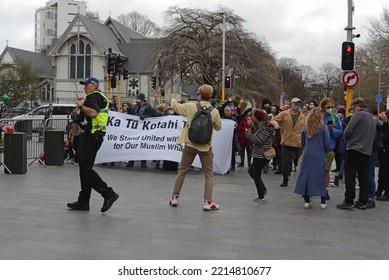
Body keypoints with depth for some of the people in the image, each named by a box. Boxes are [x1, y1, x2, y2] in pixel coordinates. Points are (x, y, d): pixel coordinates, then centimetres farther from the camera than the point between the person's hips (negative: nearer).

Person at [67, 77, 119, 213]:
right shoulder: (99, 97, 21)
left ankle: (108, 194, -9)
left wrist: (81, 106, -16)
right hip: (90, 137, 11)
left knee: (85, 168, -12)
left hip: (91, 137, -11)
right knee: (84, 168, 12)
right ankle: (83, 202, 17)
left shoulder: (93, 97, -11)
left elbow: (93, 113, -29)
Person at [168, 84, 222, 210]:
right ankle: (208, 202, 5)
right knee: (209, 174, 9)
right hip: (205, 146, -1)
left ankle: (174, 197, 23)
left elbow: (176, 106, 9)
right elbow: (218, 127, 5)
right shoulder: (214, 111, -9)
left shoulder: (191, 106, -8)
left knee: (182, 171, 15)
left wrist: (173, 98, 30)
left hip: (190, 144, 1)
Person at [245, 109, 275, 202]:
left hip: (260, 155, -10)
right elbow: (256, 134, 13)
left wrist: (248, 132, -12)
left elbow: (256, 140, -25)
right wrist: (252, 126, 2)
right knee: (251, 171, 21)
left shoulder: (263, 128, -20)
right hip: (263, 155, 10)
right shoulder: (263, 125, 11)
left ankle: (261, 197, 13)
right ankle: (263, 190, 23)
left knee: (256, 175, 3)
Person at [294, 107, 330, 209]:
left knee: (306, 176, 7)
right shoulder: (323, 128, -7)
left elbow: (302, 143, 10)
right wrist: (325, 152, 13)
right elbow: (327, 144, -5)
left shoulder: (306, 128, 3)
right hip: (319, 157, -2)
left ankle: (306, 201, 8)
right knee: (321, 178, 6)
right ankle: (323, 202, 11)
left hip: (307, 156, 2)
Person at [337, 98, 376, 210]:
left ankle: (349, 201, -2)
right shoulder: (371, 118, 18)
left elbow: (348, 130, -14)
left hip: (355, 149, -8)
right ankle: (362, 202, 12)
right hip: (367, 151, 8)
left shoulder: (359, 114, -7)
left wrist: (347, 140, 4)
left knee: (350, 175, -3)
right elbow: (372, 135, 20)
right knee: (363, 176, 10)